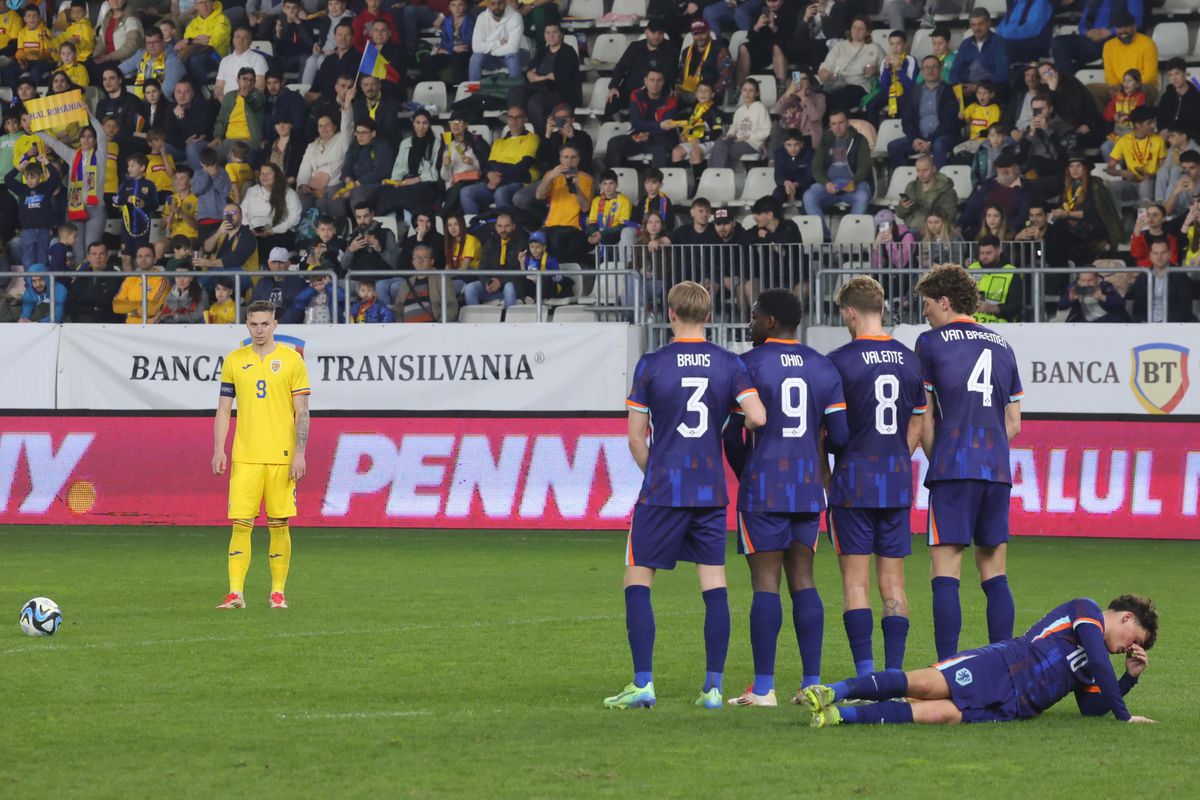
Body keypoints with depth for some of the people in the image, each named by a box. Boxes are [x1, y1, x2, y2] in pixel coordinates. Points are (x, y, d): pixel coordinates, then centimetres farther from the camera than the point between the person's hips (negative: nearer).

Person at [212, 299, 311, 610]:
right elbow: (224, 409, 11)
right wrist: (219, 450, 0)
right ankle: (236, 593, -6)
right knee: (240, 523, -5)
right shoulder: (234, 361, 8)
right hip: (245, 456, 1)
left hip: (281, 456, -1)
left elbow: (302, 412, 1)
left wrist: (300, 454, -7)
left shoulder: (291, 360, 2)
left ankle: (278, 592, 10)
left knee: (279, 524, 2)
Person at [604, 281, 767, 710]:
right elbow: (757, 417, -10)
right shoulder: (729, 364, 2)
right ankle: (713, 686, 3)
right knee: (714, 586, 6)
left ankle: (643, 684, -2)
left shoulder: (651, 365, -3)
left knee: (637, 581, 5)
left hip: (662, 491, -3)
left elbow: (636, 437, -1)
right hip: (712, 492, 3)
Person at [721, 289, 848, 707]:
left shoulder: (749, 365, -6)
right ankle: (812, 682, 6)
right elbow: (839, 434, 5)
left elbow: (732, 433, -6)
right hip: (809, 486, 5)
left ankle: (763, 687, -7)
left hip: (763, 486, -5)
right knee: (803, 580, 9)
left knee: (765, 582, -5)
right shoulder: (823, 367, 8)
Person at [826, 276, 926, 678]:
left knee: (855, 579, -2)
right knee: (893, 580, 7)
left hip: (854, 481, -4)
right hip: (898, 483, 4)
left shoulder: (839, 361, -9)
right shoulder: (910, 361, 7)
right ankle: (894, 673, 4)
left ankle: (865, 674, -8)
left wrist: (824, 477, 6)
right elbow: (918, 424, 12)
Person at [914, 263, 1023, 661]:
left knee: (945, 574, -6)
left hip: (953, 468, -5)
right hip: (997, 471, 5)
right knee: (994, 575, 9)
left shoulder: (931, 342, 1)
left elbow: (924, 418, 2)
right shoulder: (1001, 345, 16)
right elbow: (1013, 423, 16)